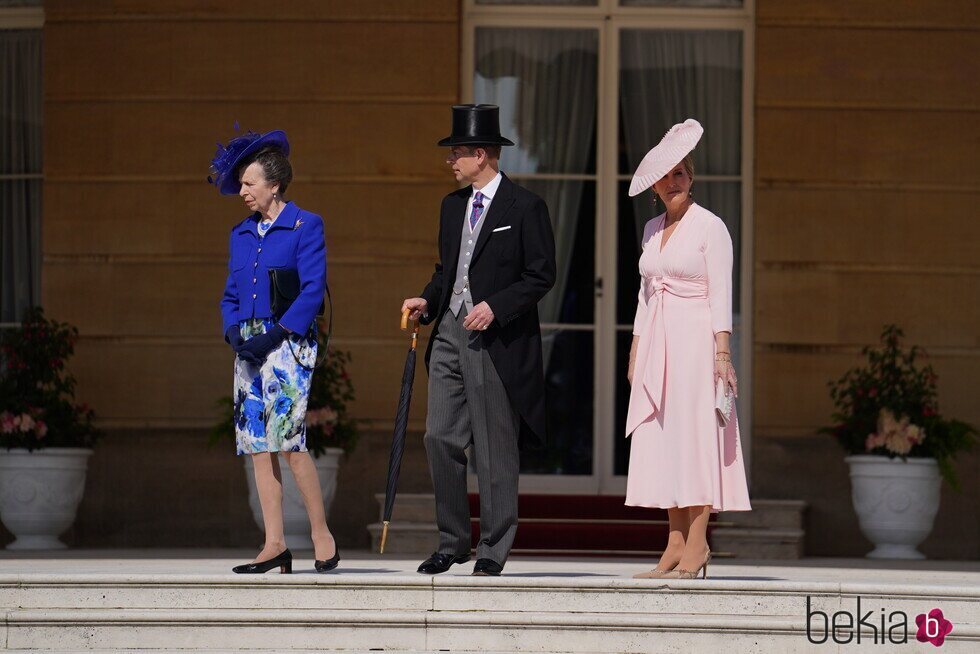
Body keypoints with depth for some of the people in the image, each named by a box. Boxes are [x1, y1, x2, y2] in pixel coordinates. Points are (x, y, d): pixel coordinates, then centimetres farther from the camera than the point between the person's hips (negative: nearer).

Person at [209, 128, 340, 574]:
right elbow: (231, 294, 17)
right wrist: (234, 332, -3)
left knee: (288, 440, -14)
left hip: (287, 343, -7)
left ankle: (321, 534, -2)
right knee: (257, 445, 3)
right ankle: (275, 545, 5)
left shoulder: (305, 227, -3)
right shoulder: (242, 234, 16)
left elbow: (313, 290, -9)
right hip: (249, 349, 7)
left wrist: (275, 334, -15)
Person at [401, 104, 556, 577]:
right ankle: (452, 542, 13)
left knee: (495, 448, -1)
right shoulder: (452, 205, 15)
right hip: (450, 332, 7)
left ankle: (493, 550, 6)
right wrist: (428, 300, 5)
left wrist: (495, 306, -18)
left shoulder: (524, 207, -6)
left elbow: (541, 276, -8)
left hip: (497, 339, -7)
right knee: (441, 438, 3)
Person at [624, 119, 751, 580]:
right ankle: (676, 544, 4)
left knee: (695, 434, -10)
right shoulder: (652, 230, 15)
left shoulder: (710, 227, -4)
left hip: (696, 340, -7)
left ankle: (697, 543, -11)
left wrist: (722, 352, -16)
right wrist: (636, 351, 16)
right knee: (662, 438, 3)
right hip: (657, 343, 7)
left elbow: (721, 294, -9)